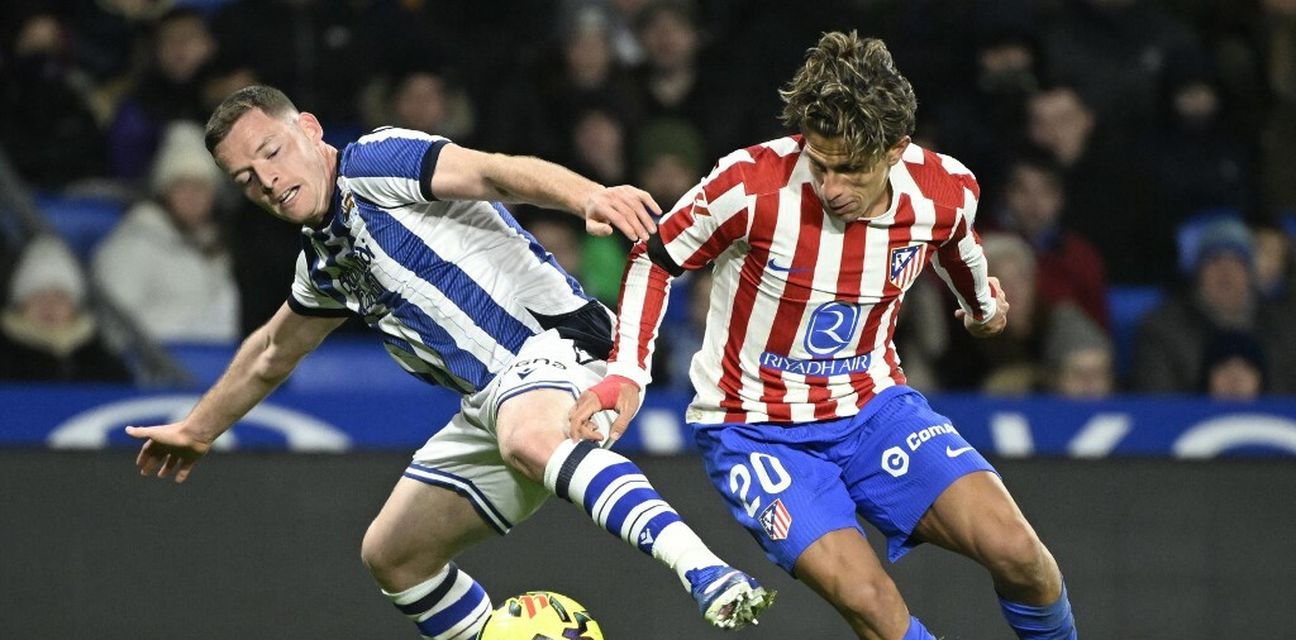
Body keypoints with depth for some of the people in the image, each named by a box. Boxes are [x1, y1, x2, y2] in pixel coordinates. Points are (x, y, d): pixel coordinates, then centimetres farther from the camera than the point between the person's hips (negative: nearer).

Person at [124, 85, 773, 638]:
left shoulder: (372, 164, -6)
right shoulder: (325, 261, 20)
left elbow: (492, 170, -23)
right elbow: (272, 354, 40)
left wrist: (588, 196, -41)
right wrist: (197, 429, 51)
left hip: (552, 335, -10)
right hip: (495, 399, 10)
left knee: (527, 440, -42)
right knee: (392, 554, 13)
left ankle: (707, 574, -57)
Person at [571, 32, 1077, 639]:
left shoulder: (945, 192, -13)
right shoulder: (752, 185, -24)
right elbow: (653, 260, -6)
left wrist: (983, 304, 35)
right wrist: (626, 375, -17)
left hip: (872, 406, 3)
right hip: (755, 426, -3)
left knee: (1017, 553, -17)